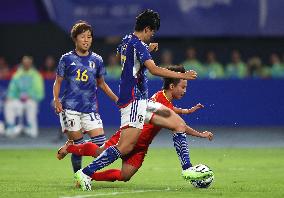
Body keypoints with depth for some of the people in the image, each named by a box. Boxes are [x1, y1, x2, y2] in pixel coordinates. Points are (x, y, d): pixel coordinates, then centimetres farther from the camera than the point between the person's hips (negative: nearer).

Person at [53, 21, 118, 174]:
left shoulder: (96, 60, 11)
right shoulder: (67, 59, 4)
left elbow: (101, 83, 22)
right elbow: (58, 82, 8)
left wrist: (116, 99, 15)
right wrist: (56, 100, -8)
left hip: (90, 108, 3)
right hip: (70, 108, -3)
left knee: (100, 142, -10)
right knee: (78, 145, -5)